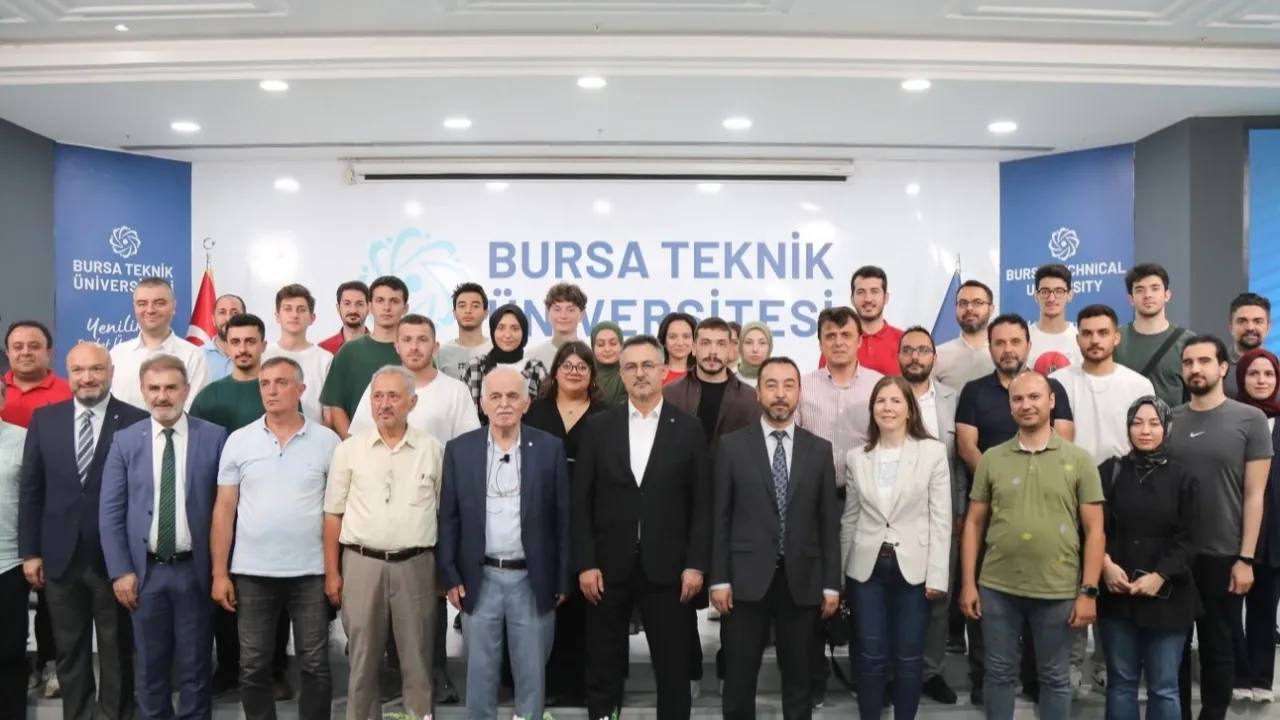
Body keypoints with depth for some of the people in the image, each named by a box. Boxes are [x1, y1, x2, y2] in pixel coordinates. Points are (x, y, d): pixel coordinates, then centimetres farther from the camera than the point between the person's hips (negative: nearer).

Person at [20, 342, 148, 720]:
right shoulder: (44, 419, 4)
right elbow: (31, 490, 6)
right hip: (60, 556, 3)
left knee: (117, 652, 10)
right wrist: (30, 551, 3)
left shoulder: (137, 421, -7)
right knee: (69, 652, 15)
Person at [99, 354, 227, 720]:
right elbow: (110, 511, 1)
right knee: (151, 664, 14)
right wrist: (120, 571, -5)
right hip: (145, 570, 2)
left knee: (195, 664, 10)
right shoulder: (125, 440, 2)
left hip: (195, 569, -1)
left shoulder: (214, 437, -3)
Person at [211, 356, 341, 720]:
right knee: (253, 667, 12)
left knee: (315, 666, 7)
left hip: (311, 573, -1)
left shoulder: (327, 441, -2)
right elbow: (224, 509, 3)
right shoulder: (238, 441, 2)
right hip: (251, 574, 1)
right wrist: (219, 572, -1)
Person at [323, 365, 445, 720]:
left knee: (417, 658, 9)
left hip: (416, 565, 0)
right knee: (362, 657, 11)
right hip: (362, 563, 0)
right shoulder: (349, 449, 1)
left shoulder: (433, 449, 1)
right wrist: (331, 572, 2)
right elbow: (333, 514, 4)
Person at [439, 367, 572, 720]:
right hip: (480, 579, 1)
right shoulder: (459, 449, 0)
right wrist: (450, 576, -2)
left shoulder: (550, 448, -2)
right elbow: (448, 518, 3)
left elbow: (562, 517, 0)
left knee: (531, 673, 11)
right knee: (480, 672, 12)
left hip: (533, 580, 0)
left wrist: (563, 579, -1)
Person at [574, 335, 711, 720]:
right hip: (608, 566, 1)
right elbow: (581, 502, 2)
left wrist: (695, 564, -6)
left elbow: (701, 503, 0)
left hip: (667, 567, -1)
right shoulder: (598, 427, 3)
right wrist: (585, 563, -5)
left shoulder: (688, 428, 1)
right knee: (603, 670, 11)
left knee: (673, 670, 8)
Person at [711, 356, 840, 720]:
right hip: (747, 578, -1)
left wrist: (831, 583, 2)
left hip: (802, 580, 2)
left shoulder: (820, 450, 6)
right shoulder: (732, 446, 1)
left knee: (798, 678, 12)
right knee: (738, 680, 6)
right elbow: (720, 518, 0)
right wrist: (719, 579, -5)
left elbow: (829, 521, 6)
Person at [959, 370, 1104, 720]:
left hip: (1058, 590, -1)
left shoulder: (1079, 459, -2)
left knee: (1055, 677, 14)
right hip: (997, 588, 1)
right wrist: (968, 583, 0)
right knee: (999, 673, 12)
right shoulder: (991, 459, 3)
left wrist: (1088, 591, -7)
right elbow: (974, 523, 5)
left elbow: (1094, 529, -2)